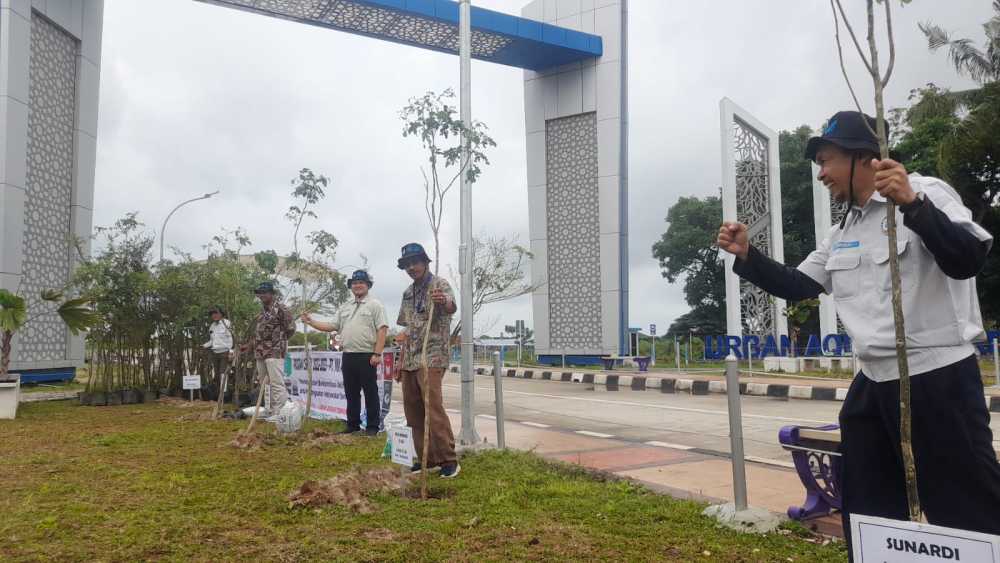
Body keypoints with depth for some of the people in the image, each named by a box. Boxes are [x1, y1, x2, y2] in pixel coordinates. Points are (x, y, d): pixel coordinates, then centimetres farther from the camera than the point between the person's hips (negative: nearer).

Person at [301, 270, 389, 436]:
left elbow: (382, 330, -10)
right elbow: (331, 326, 15)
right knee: (351, 393, 12)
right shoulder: (344, 307, 17)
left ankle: (373, 426, 7)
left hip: (367, 356, -6)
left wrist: (377, 354, -17)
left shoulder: (375, 305, -3)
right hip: (348, 356, 6)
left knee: (371, 393, 0)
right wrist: (311, 322, 4)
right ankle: (353, 425, 21)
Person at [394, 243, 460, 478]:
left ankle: (449, 460, -8)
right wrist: (401, 362, 18)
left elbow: (452, 306, -28)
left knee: (434, 409, -15)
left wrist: (444, 302, -53)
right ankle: (427, 459, 16)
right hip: (409, 360, 8)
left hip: (432, 357, -8)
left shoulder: (439, 284, -6)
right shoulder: (408, 293, 17)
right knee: (413, 412, 7)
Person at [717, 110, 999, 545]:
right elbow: (796, 286, 18)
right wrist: (745, 254, 5)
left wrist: (912, 204, -35)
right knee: (866, 512, 16)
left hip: (938, 378, -7)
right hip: (873, 382, 8)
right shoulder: (842, 232, 14)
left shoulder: (924, 193, -7)